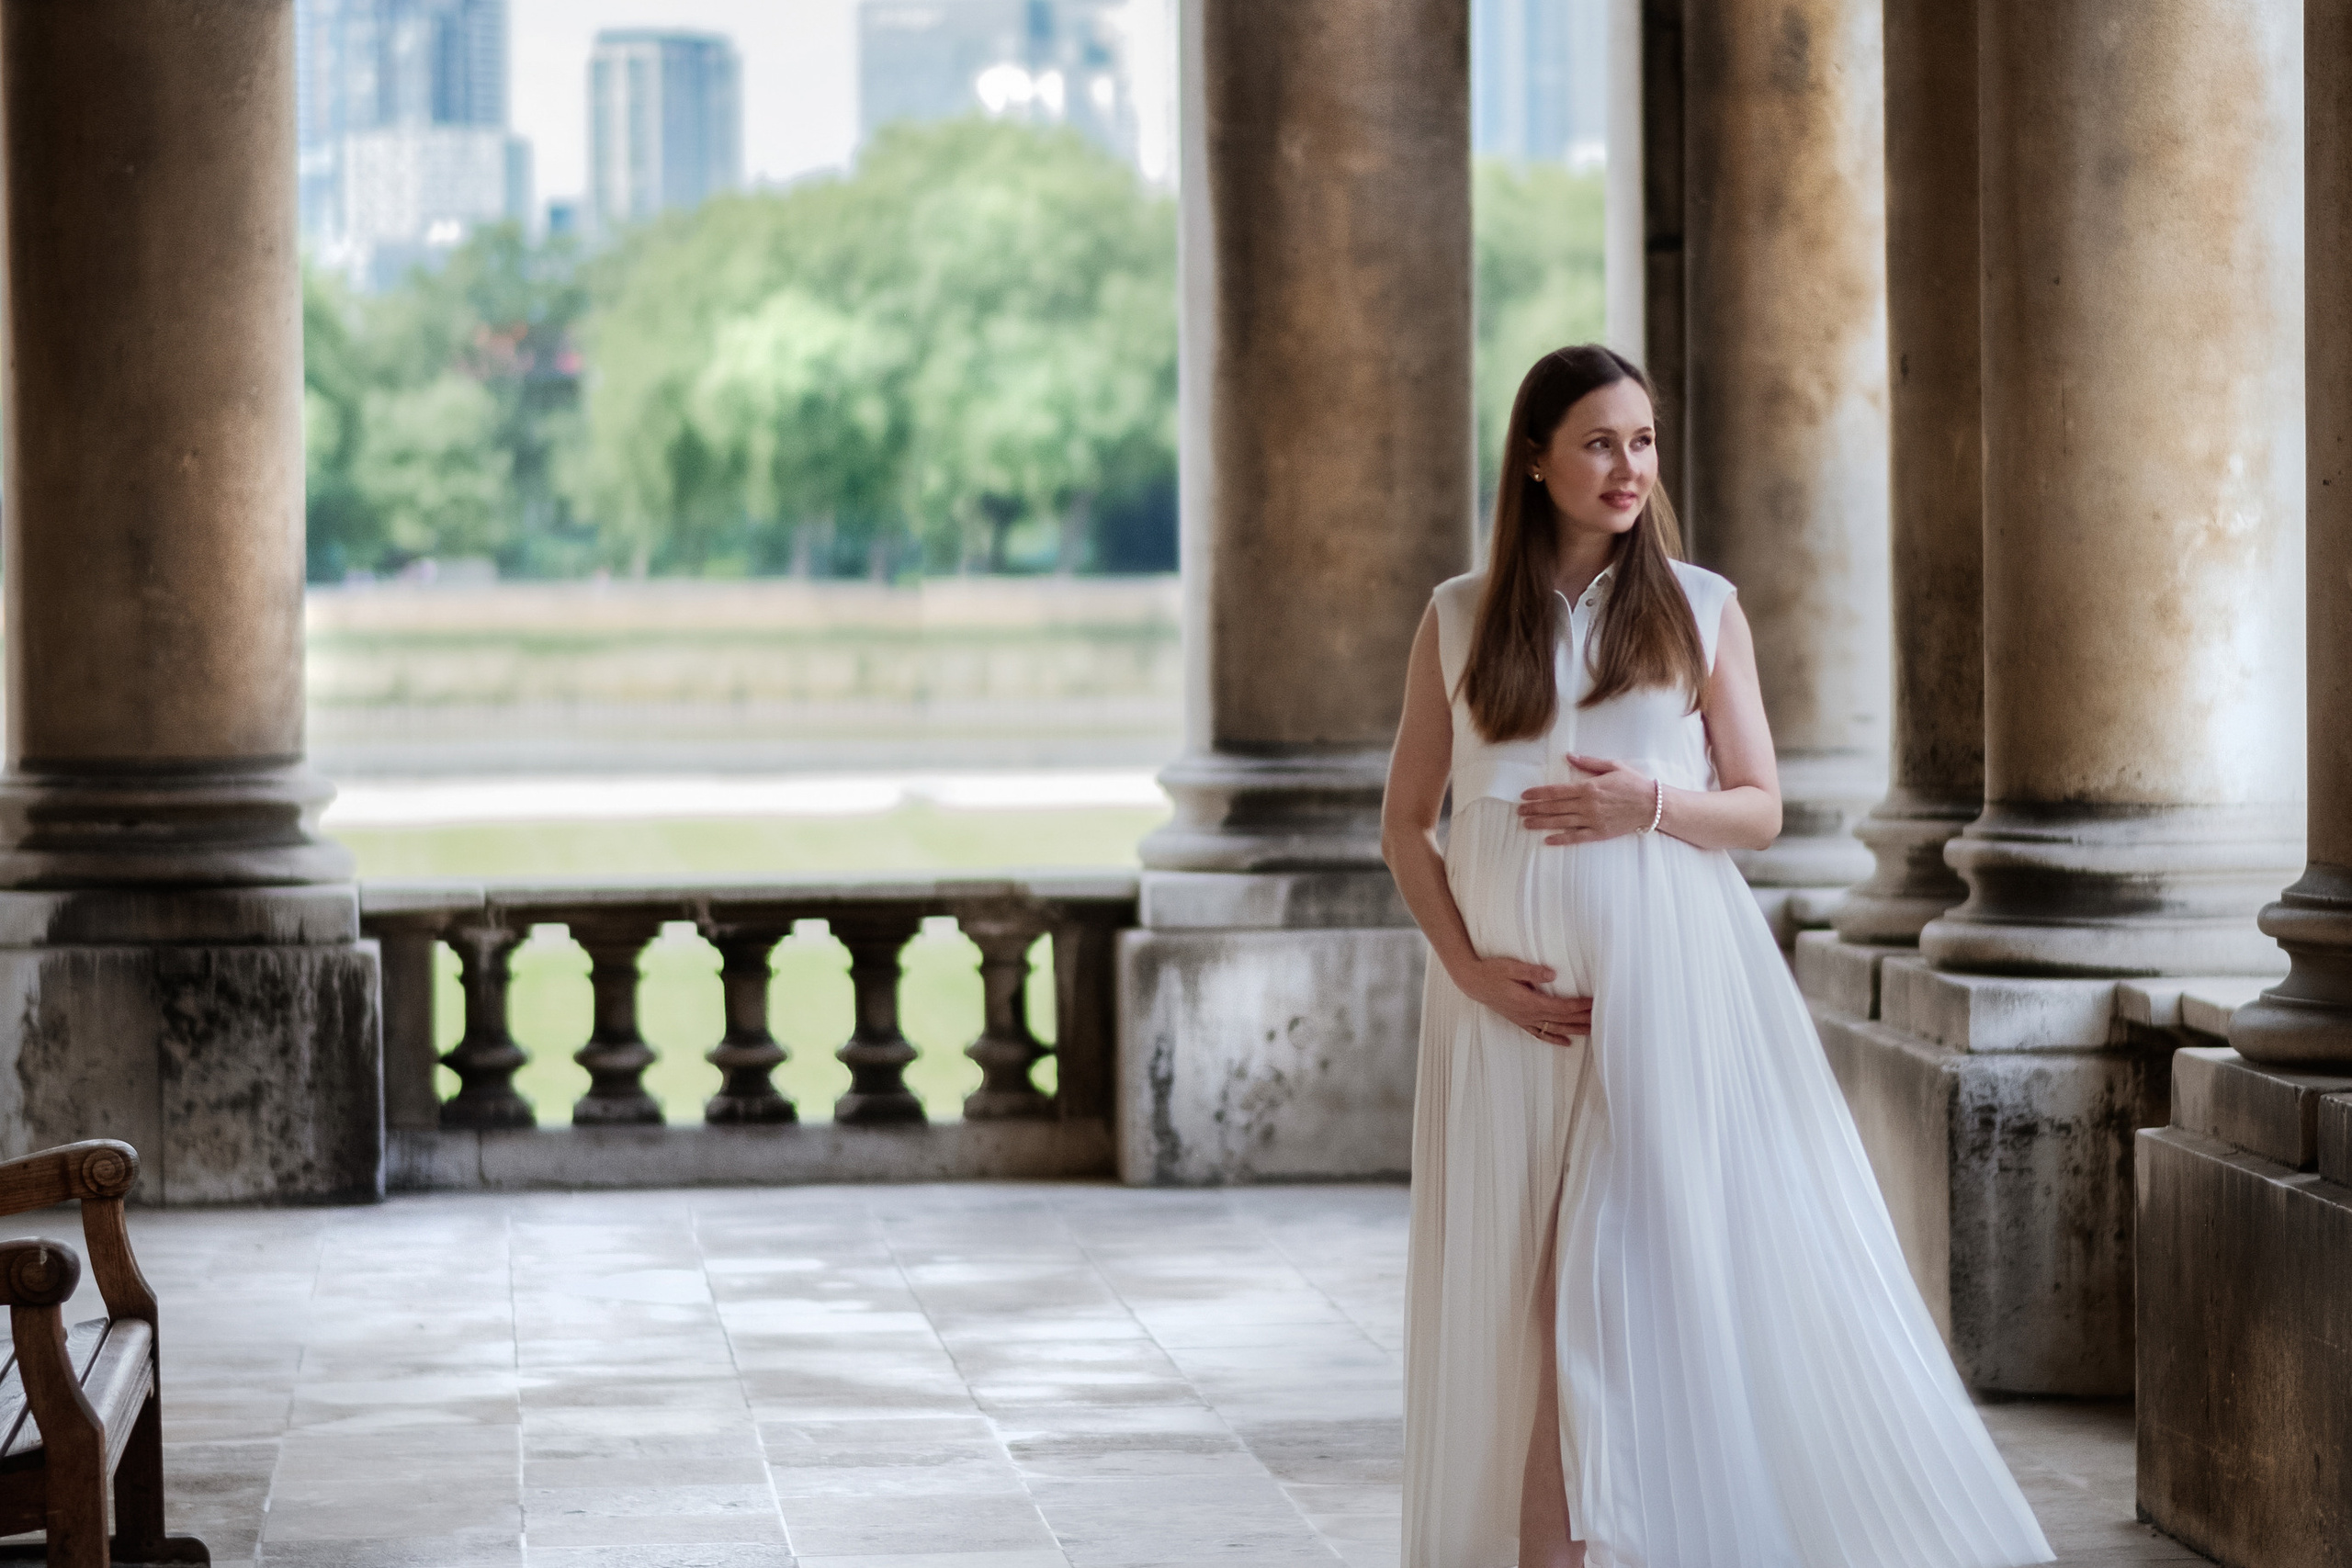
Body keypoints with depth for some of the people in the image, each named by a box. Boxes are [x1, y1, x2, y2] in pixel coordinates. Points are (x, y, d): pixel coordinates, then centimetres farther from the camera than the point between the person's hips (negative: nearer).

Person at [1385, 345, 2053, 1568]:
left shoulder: (1701, 608, 5)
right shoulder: (1458, 620, 7)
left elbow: (1760, 810, 6)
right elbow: (1405, 825, 8)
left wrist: (1652, 803, -13)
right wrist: (1466, 964, -6)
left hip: (1668, 976, -1)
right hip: (1516, 992, 1)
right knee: (1522, 1291, 2)